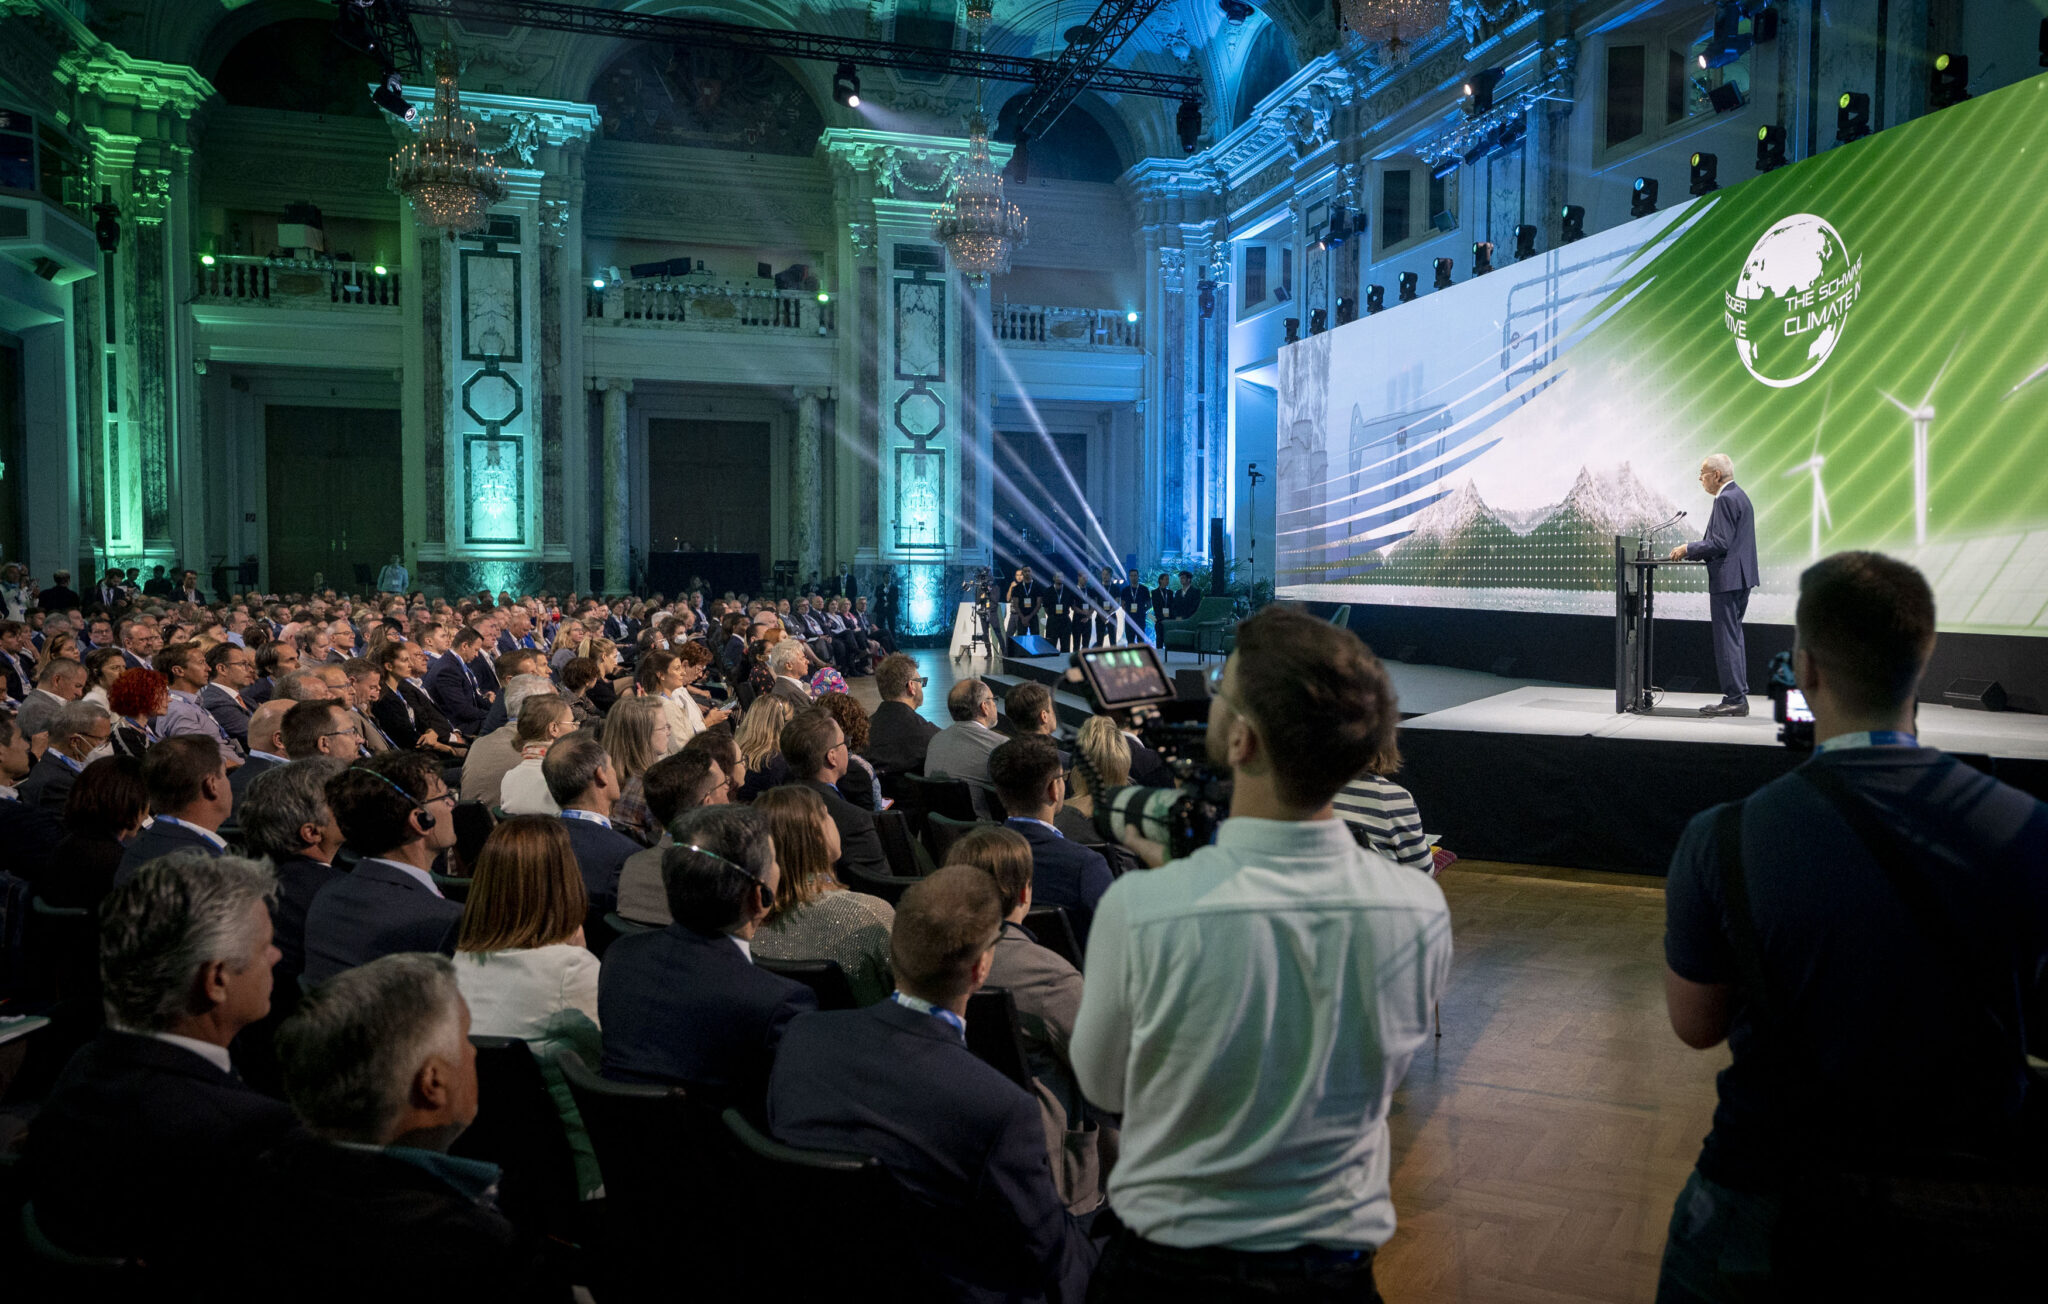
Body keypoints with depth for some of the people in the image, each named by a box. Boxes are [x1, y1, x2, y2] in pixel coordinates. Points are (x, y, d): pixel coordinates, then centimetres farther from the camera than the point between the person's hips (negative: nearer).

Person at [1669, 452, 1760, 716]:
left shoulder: (1726, 499, -15)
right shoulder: (1738, 495, 17)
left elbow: (1720, 543, -21)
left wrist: (1688, 549, -11)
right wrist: (1691, 552, 14)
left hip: (1728, 579, -11)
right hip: (1740, 578, 11)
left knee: (1727, 639, -6)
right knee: (1734, 637, 15)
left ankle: (1734, 699, -4)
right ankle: (1739, 697, 19)